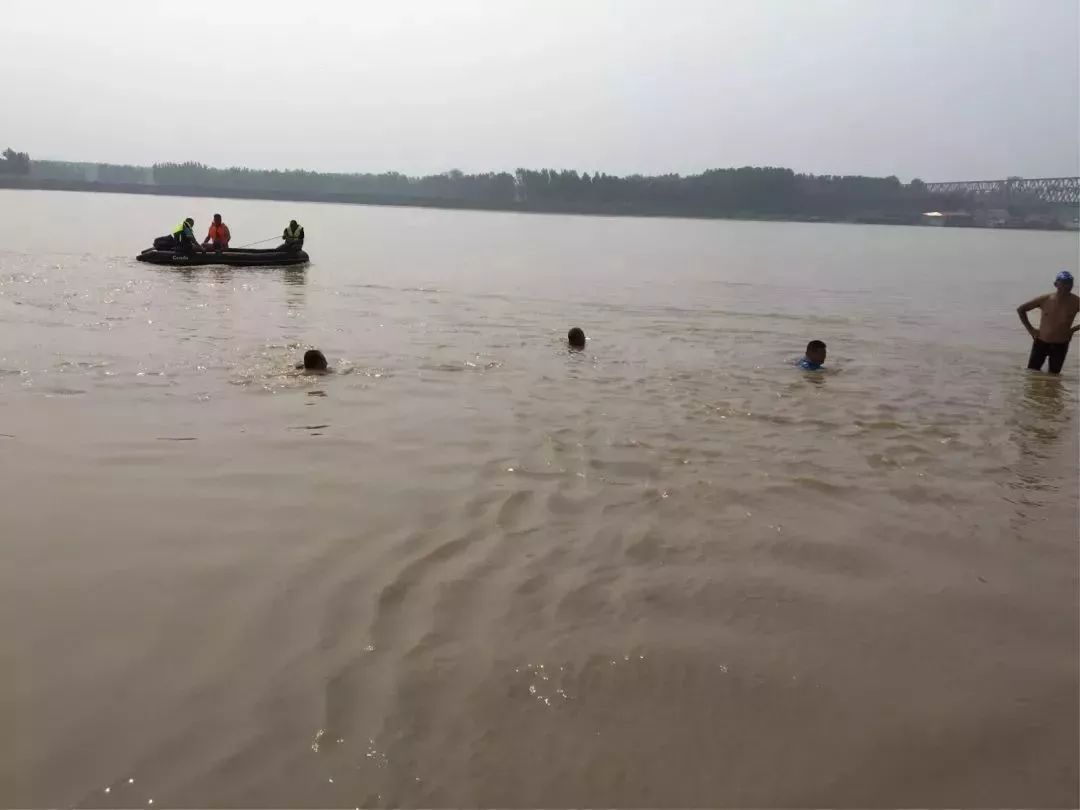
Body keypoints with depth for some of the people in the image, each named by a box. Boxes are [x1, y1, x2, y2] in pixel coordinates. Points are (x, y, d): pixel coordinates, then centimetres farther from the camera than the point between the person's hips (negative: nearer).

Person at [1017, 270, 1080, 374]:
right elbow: (1020, 309, 3)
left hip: (1060, 346, 0)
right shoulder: (1045, 299, -8)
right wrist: (1030, 329, 0)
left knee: (1053, 375, 6)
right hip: (1041, 343, 0)